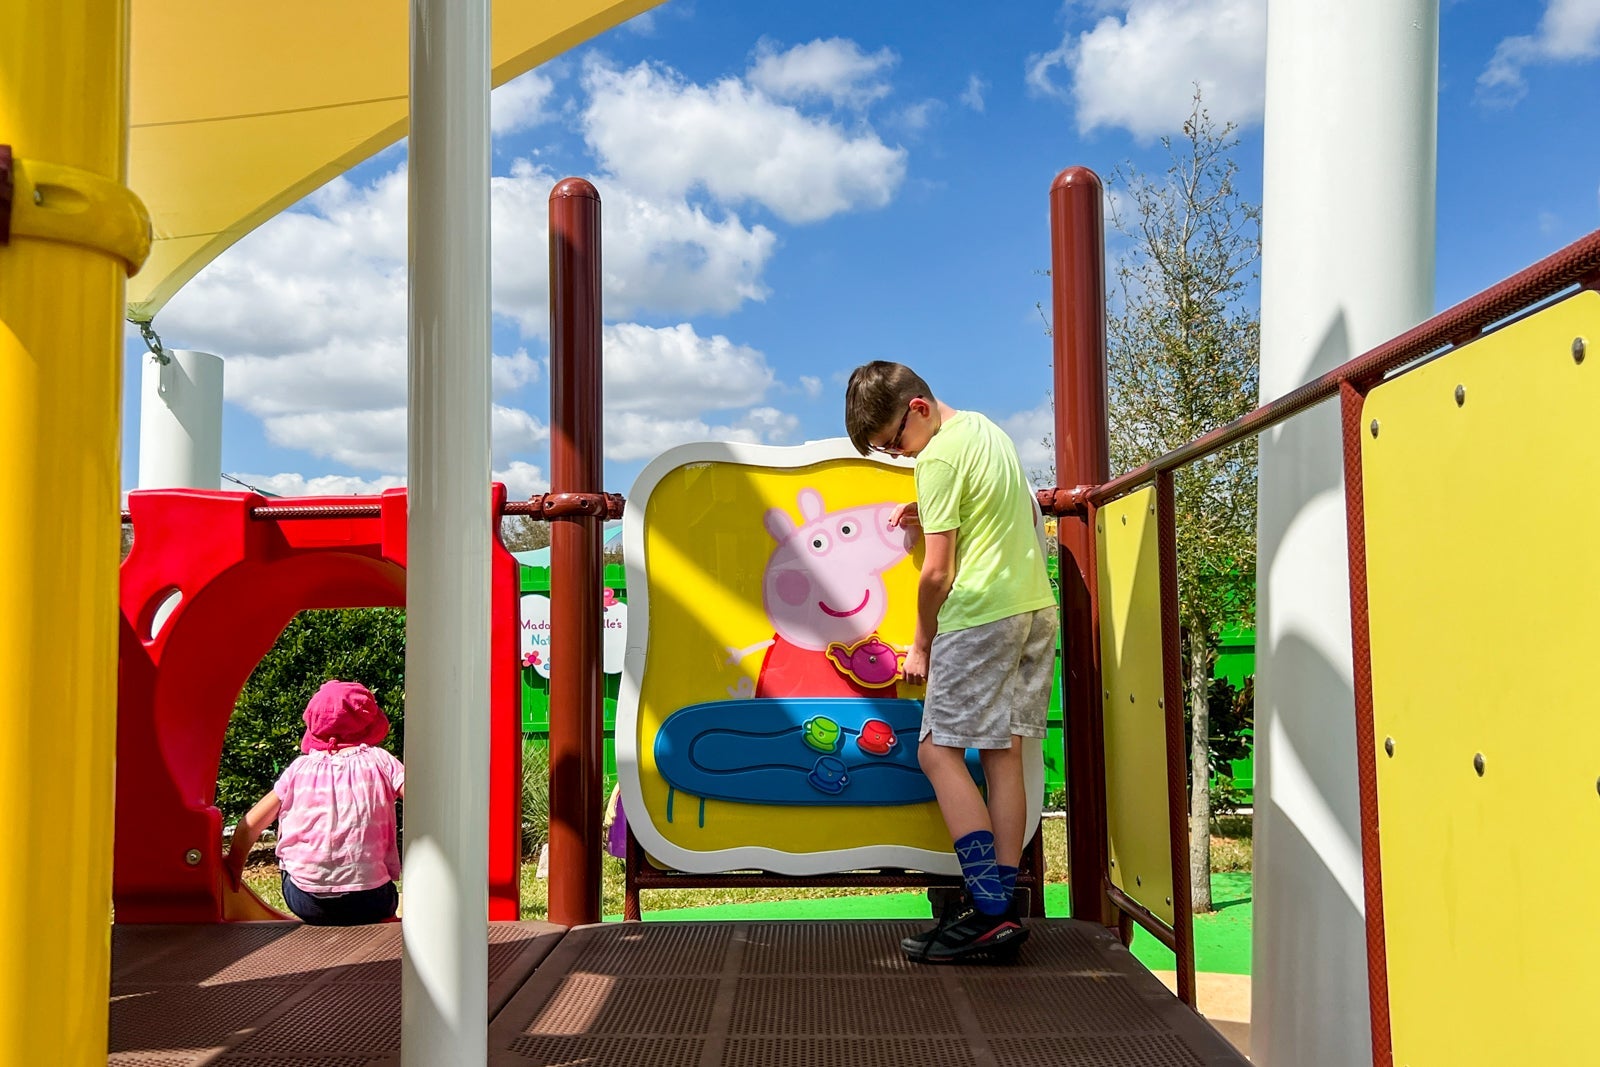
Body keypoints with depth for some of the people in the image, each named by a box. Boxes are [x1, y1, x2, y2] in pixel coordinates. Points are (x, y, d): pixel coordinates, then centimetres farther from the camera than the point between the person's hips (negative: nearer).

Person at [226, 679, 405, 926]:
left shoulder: (300, 768, 8)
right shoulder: (379, 761, 3)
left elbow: (247, 827, 10)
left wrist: (233, 873, 24)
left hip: (305, 904, 1)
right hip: (367, 903, -1)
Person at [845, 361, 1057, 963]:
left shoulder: (940, 456, -11)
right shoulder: (986, 429, 17)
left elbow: (937, 572, -12)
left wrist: (921, 644, 1)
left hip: (981, 614, -9)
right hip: (1035, 606, 9)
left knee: (938, 750, -5)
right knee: (1002, 754, 7)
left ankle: (988, 910, -11)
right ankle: (1002, 909, 8)